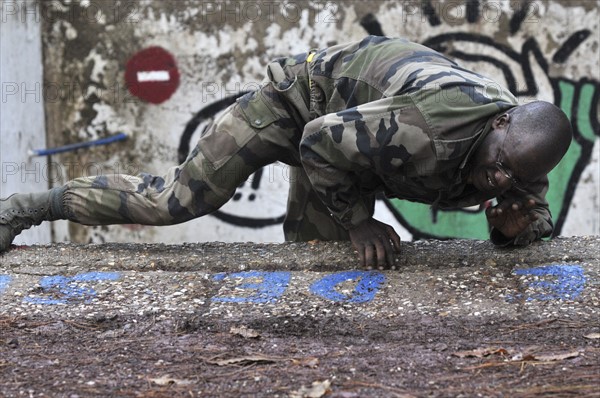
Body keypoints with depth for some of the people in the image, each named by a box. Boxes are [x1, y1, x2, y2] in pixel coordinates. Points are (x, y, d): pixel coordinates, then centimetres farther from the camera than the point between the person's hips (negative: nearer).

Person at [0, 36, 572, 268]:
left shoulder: (521, 160, -19)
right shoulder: (430, 134, -42)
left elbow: (540, 216, 0)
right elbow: (322, 140, -33)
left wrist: (515, 227, -24)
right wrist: (359, 222, -25)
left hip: (349, 119, 7)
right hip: (307, 94, -7)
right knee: (180, 198, -8)